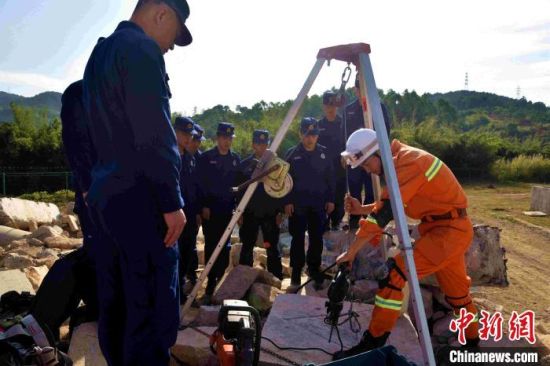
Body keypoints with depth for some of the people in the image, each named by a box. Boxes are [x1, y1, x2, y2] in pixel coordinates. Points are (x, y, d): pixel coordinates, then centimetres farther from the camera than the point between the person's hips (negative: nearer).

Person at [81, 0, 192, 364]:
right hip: (138, 196, -10)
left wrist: (94, 187, 21)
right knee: (153, 307, -3)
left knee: (116, 302, 15)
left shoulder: (100, 52, 21)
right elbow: (154, 133, -18)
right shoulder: (141, 48, -8)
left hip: (104, 191, 10)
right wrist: (172, 201, -15)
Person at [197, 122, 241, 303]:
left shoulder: (236, 159, 9)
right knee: (211, 246, 0)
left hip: (228, 208, 3)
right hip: (210, 208, -3)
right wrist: (204, 206, -9)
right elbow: (201, 183, -3)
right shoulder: (205, 157, -1)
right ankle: (211, 284, 7)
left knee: (224, 246, 6)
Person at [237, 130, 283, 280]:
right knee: (247, 248, 8)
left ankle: (276, 279, 15)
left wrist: (280, 211, -2)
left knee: (272, 248, 6)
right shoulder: (245, 164, 3)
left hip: (270, 213, 0)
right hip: (250, 213, 1)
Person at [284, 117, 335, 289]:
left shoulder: (323, 153, 5)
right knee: (298, 238, 2)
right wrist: (287, 201, -7)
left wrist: (330, 199, 4)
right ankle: (296, 272, 12)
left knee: (317, 238, 7)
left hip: (319, 204, 2)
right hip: (297, 204, -2)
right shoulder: (292, 154, -1)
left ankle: (314, 268, 23)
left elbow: (330, 178, 8)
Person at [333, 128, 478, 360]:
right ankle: (472, 339, 42)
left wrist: (352, 251, -23)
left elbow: (384, 212, -28)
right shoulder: (400, 162, 8)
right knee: (457, 289, 22)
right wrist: (362, 209, -1)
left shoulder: (409, 161, -23)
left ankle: (372, 344, -10)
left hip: (450, 230, -10)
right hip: (450, 230, 10)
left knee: (396, 273, -17)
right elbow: (391, 206, 15)